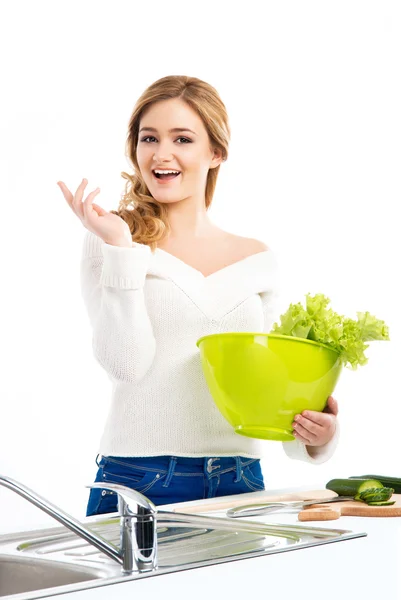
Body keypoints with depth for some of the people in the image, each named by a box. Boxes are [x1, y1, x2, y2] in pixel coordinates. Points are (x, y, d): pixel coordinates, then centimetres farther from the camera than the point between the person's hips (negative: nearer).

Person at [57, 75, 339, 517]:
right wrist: (120, 247, -13)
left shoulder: (257, 258, 10)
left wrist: (311, 430, -3)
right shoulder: (110, 242, 0)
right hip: (138, 480, -3)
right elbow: (126, 363, -11)